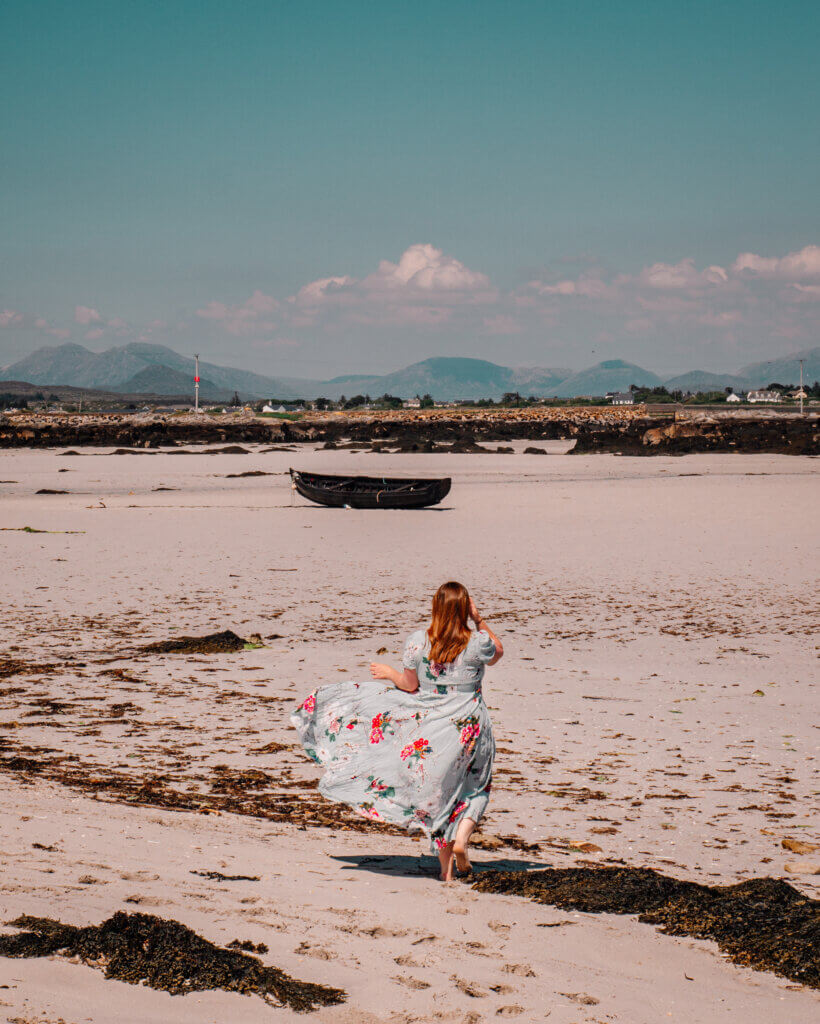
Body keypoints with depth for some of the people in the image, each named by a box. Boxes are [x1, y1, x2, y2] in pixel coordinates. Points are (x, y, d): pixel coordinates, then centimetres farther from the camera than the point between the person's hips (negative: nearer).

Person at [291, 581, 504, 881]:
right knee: (474, 786, 17)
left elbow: (409, 685, -3)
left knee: (434, 790, 14)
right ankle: (461, 837, -9)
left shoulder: (416, 641, -10)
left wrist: (390, 673, 16)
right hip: (468, 726, -1)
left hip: (428, 725, 1)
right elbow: (497, 653, 10)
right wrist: (479, 621, 5)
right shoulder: (478, 642, -12)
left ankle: (446, 867, 14)